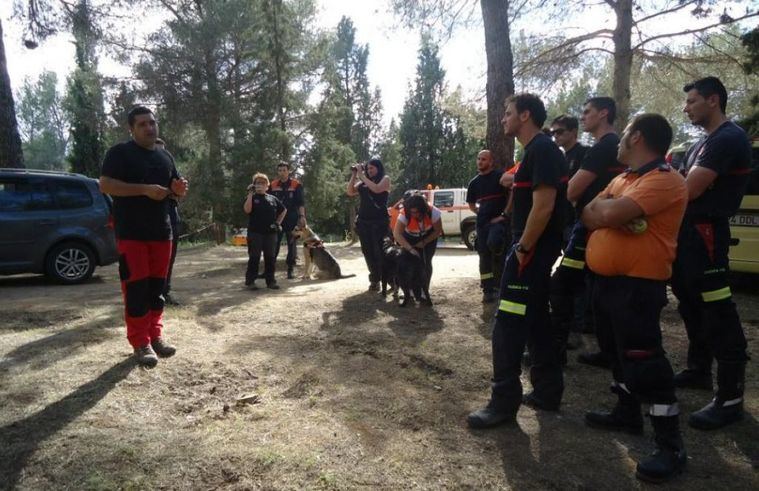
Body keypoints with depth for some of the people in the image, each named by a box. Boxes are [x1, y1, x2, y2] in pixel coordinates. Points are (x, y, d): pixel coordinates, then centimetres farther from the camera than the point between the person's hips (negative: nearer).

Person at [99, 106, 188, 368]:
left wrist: (180, 188, -1)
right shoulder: (119, 152, -3)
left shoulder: (165, 157, 17)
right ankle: (140, 343, 1)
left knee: (157, 285, 10)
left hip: (161, 231, 6)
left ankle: (155, 335, 19)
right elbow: (105, 185, -14)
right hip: (131, 232, -6)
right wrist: (145, 189, -22)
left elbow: (175, 190, 24)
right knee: (136, 286, -6)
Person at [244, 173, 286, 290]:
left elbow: (283, 210, 24)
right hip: (255, 232, -3)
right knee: (254, 257, -2)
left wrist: (278, 222, 14)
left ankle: (270, 280, 15)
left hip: (270, 232, 3)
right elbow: (247, 210, -16)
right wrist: (250, 194, -15)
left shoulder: (272, 198, 12)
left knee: (270, 257, 7)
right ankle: (250, 281, 5)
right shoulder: (251, 198, 4)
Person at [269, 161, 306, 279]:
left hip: (292, 220, -2)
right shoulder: (273, 185, 7)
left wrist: (302, 216, -15)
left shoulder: (296, 185, -1)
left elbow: (301, 202, -4)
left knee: (292, 245, 4)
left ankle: (290, 270, 12)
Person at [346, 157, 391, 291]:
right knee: (367, 251, 5)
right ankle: (375, 278, 12)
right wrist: (354, 175, 0)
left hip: (379, 221, -5)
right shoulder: (363, 182, 14)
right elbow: (350, 192, 6)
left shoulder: (385, 179, 1)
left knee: (379, 251, -7)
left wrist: (361, 175, -12)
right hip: (363, 221, 5)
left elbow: (376, 189, -18)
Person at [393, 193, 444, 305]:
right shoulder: (404, 215, -35)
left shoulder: (433, 212, -34)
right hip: (410, 238, 1)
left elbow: (438, 231, -20)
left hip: (429, 237, 0)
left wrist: (424, 243, -24)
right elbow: (397, 234, -41)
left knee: (426, 263, -12)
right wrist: (410, 248, -50)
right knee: (407, 263, -14)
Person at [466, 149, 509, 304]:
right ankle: (488, 290, 10)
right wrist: (481, 213, 10)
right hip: (482, 222, 5)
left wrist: (504, 214, -12)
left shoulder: (500, 176, -2)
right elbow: (471, 204, 25)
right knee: (484, 256, 4)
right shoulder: (474, 182, 14)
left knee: (494, 243, -32)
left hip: (499, 219, -5)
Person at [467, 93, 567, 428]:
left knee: (507, 326, -6)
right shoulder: (538, 150, 16)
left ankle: (504, 402, 3)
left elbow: (544, 206, -24)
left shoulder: (541, 150, -15)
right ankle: (547, 392, 26)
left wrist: (523, 248, -18)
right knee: (536, 321, 16)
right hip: (537, 250, 11)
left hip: (532, 250, -11)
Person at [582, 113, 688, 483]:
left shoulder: (665, 180, -16)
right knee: (617, 353, 19)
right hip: (605, 280, 10)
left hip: (637, 285, -10)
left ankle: (671, 448, 2)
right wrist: (609, 212, -4)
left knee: (644, 362, -8)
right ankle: (627, 413, 36)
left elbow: (609, 214, -26)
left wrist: (602, 207, -6)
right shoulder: (621, 179, 16)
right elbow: (588, 215, 15)